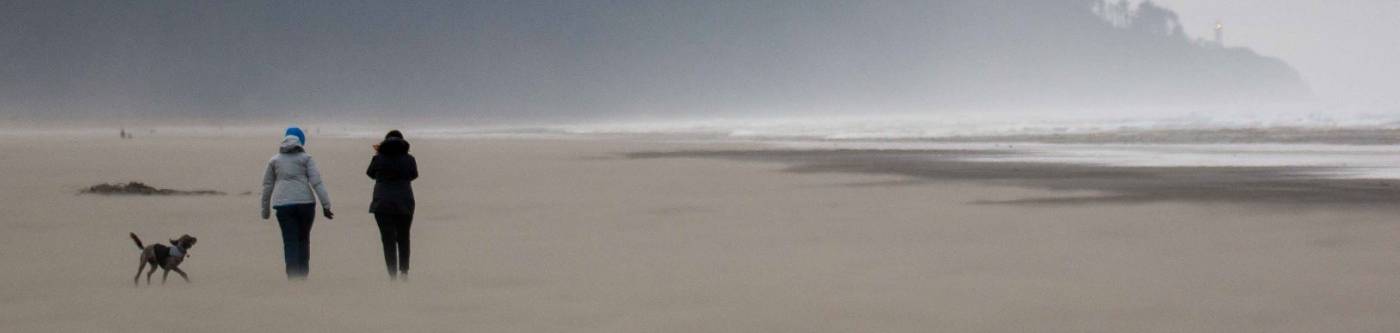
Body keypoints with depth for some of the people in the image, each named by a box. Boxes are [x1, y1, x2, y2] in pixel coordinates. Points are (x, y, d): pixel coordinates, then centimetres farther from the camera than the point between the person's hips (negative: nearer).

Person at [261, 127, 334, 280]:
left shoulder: (274, 160, 12)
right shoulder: (306, 158, 4)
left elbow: (267, 186, 15)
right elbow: (316, 182, -5)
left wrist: (265, 209, 24)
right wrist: (326, 205, -6)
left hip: (283, 204, 1)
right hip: (305, 202, -1)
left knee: (290, 242, -1)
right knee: (303, 240, 14)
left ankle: (293, 277, -12)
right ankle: (303, 275, 14)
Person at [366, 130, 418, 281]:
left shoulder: (378, 159, -5)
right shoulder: (409, 159, -2)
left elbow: (371, 174, 12)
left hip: (382, 205, -1)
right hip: (405, 204, 1)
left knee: (388, 240, 2)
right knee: (403, 238, 18)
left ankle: (393, 275, -4)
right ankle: (404, 271, 13)